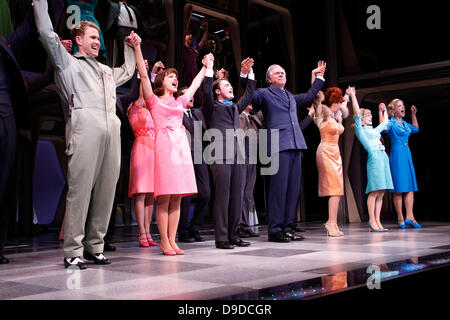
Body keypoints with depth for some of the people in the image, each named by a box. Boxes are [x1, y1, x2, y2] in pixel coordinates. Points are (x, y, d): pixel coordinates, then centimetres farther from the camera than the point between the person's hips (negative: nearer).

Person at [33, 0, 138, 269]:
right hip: (85, 127, -6)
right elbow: (47, 33, 8)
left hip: (111, 130, 6)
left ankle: (95, 247, 8)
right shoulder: (68, 62, 17)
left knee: (106, 189, 1)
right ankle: (73, 252, -8)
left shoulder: (106, 71, 34)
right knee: (80, 188, -11)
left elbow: (128, 72, 52)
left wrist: (132, 47, 50)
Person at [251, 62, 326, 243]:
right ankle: (275, 230, -5)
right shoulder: (264, 93, 7)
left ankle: (287, 228, 12)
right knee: (279, 188, -10)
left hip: (295, 146, 7)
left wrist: (318, 78, 41)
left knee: (293, 188, 5)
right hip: (279, 146, -7)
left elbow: (309, 98, 39)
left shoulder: (290, 97, 27)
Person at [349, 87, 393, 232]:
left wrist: (383, 110, 47)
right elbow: (357, 113, -5)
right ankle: (372, 221, -7)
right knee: (374, 191, -11)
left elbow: (385, 123, 44)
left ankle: (377, 220, 5)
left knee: (381, 192, 3)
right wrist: (352, 95, -6)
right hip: (374, 158, -7)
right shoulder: (360, 129, 6)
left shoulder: (374, 130, 27)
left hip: (384, 158, 8)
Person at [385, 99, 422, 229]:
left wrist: (413, 114, 28)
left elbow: (415, 129, 34)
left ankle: (409, 217, 2)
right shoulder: (391, 123, -4)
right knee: (399, 189, -5)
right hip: (397, 156, -8)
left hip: (407, 155, 8)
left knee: (410, 187, 1)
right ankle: (400, 219, -1)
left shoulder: (405, 123, 17)